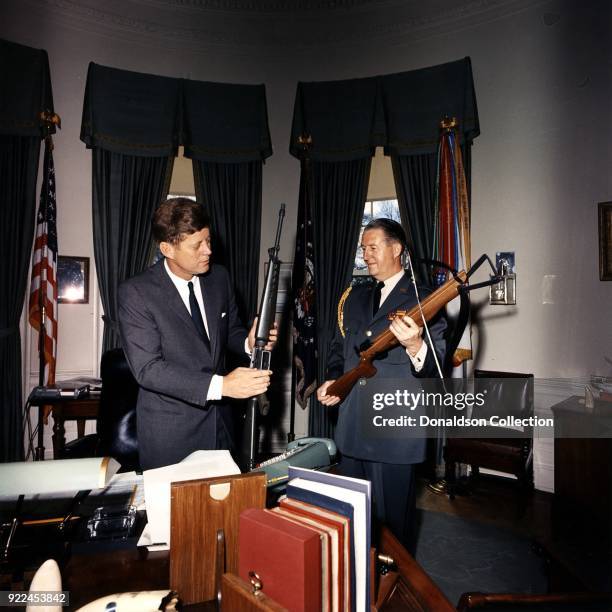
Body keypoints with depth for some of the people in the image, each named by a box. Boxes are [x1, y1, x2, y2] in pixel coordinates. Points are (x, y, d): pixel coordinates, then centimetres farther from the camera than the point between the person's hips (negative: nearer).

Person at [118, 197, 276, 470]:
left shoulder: (219, 277, -1)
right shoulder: (135, 292, -16)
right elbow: (147, 368, -20)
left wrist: (249, 343, -13)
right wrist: (220, 385, -29)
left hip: (219, 423, 4)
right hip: (169, 431, -4)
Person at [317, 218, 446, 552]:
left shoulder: (422, 301, -8)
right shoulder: (355, 297, 11)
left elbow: (437, 368, -14)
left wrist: (415, 346, -34)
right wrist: (334, 380, 4)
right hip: (351, 427, 6)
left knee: (392, 520, 9)